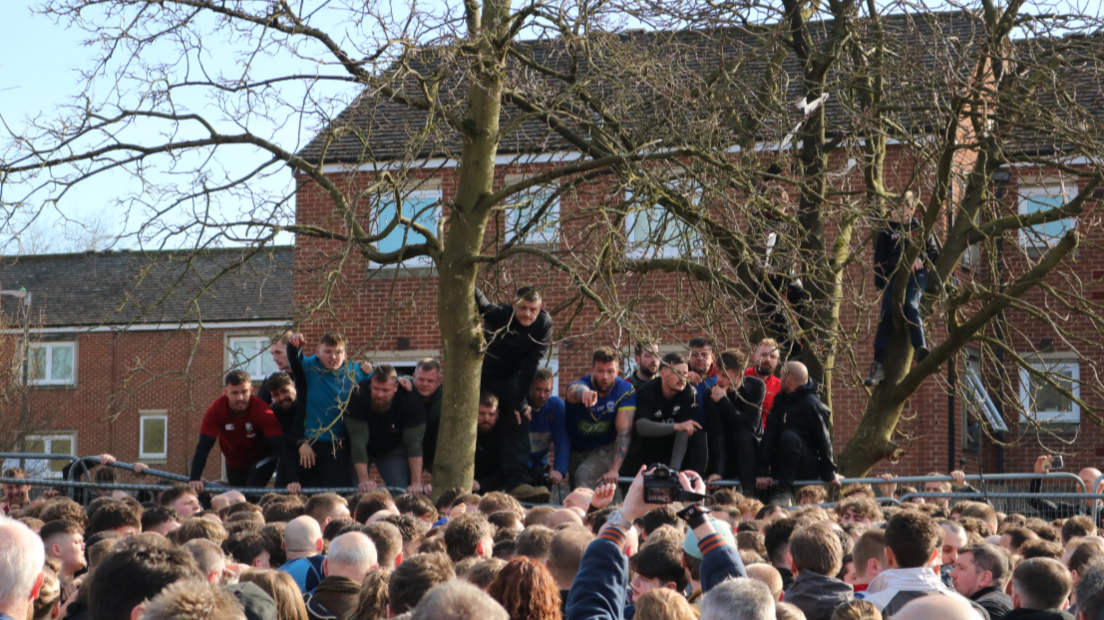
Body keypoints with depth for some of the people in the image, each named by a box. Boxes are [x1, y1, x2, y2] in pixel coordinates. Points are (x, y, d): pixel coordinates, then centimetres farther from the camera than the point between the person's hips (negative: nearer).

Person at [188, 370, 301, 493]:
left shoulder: (262, 411, -32)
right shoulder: (216, 410, -27)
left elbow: (279, 446, -38)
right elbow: (203, 446, -30)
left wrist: (292, 479, -51)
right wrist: (194, 478, -44)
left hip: (261, 460, -3)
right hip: (234, 464, 3)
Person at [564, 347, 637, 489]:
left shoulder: (626, 391, -22)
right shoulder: (581, 385, -24)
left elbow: (624, 431, -28)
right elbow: (575, 391, -51)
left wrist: (614, 469, -39)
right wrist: (584, 393, -78)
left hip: (605, 449, -2)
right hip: (575, 449, 2)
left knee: (584, 476, -30)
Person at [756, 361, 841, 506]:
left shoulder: (811, 403, -16)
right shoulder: (781, 399, 5)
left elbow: (823, 438, -14)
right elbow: (770, 434, -4)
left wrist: (829, 474, -11)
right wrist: (763, 471, -13)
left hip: (810, 466, -8)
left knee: (789, 437, -33)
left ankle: (784, 492, -28)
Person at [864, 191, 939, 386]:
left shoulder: (920, 228, 14)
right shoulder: (887, 231, 15)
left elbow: (933, 251, 11)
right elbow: (879, 260, 13)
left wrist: (921, 259, -11)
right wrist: (880, 285, 5)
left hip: (916, 275, -1)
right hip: (894, 276, 1)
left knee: (911, 305, -31)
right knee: (886, 316, -14)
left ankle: (921, 349, -43)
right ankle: (878, 366, -17)